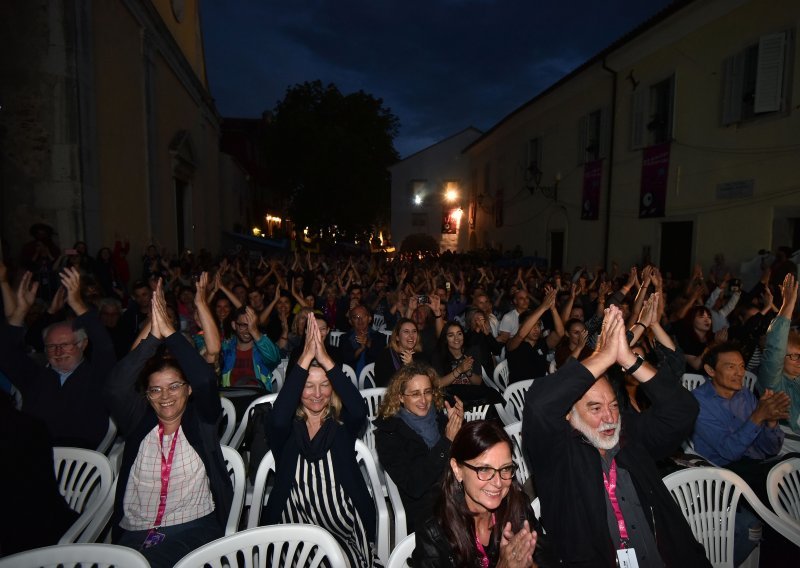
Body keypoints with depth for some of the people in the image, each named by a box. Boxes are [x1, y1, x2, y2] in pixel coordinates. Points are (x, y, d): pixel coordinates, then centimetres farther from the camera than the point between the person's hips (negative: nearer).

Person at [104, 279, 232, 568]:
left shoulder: (201, 418, 3)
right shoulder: (138, 422, 8)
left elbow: (206, 381, -16)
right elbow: (115, 388, -9)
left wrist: (169, 332, -19)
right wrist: (153, 337, -19)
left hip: (193, 526, -2)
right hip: (133, 531, 3)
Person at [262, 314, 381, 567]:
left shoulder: (343, 424, 3)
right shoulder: (285, 429, 2)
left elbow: (359, 409, -20)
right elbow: (278, 417, -22)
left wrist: (325, 360, -25)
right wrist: (306, 358, -25)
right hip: (294, 535, 0)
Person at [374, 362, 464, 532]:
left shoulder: (441, 419, 6)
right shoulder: (388, 433, -6)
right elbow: (414, 487, -15)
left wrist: (459, 425, -8)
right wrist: (447, 442, -19)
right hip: (422, 516, -5)